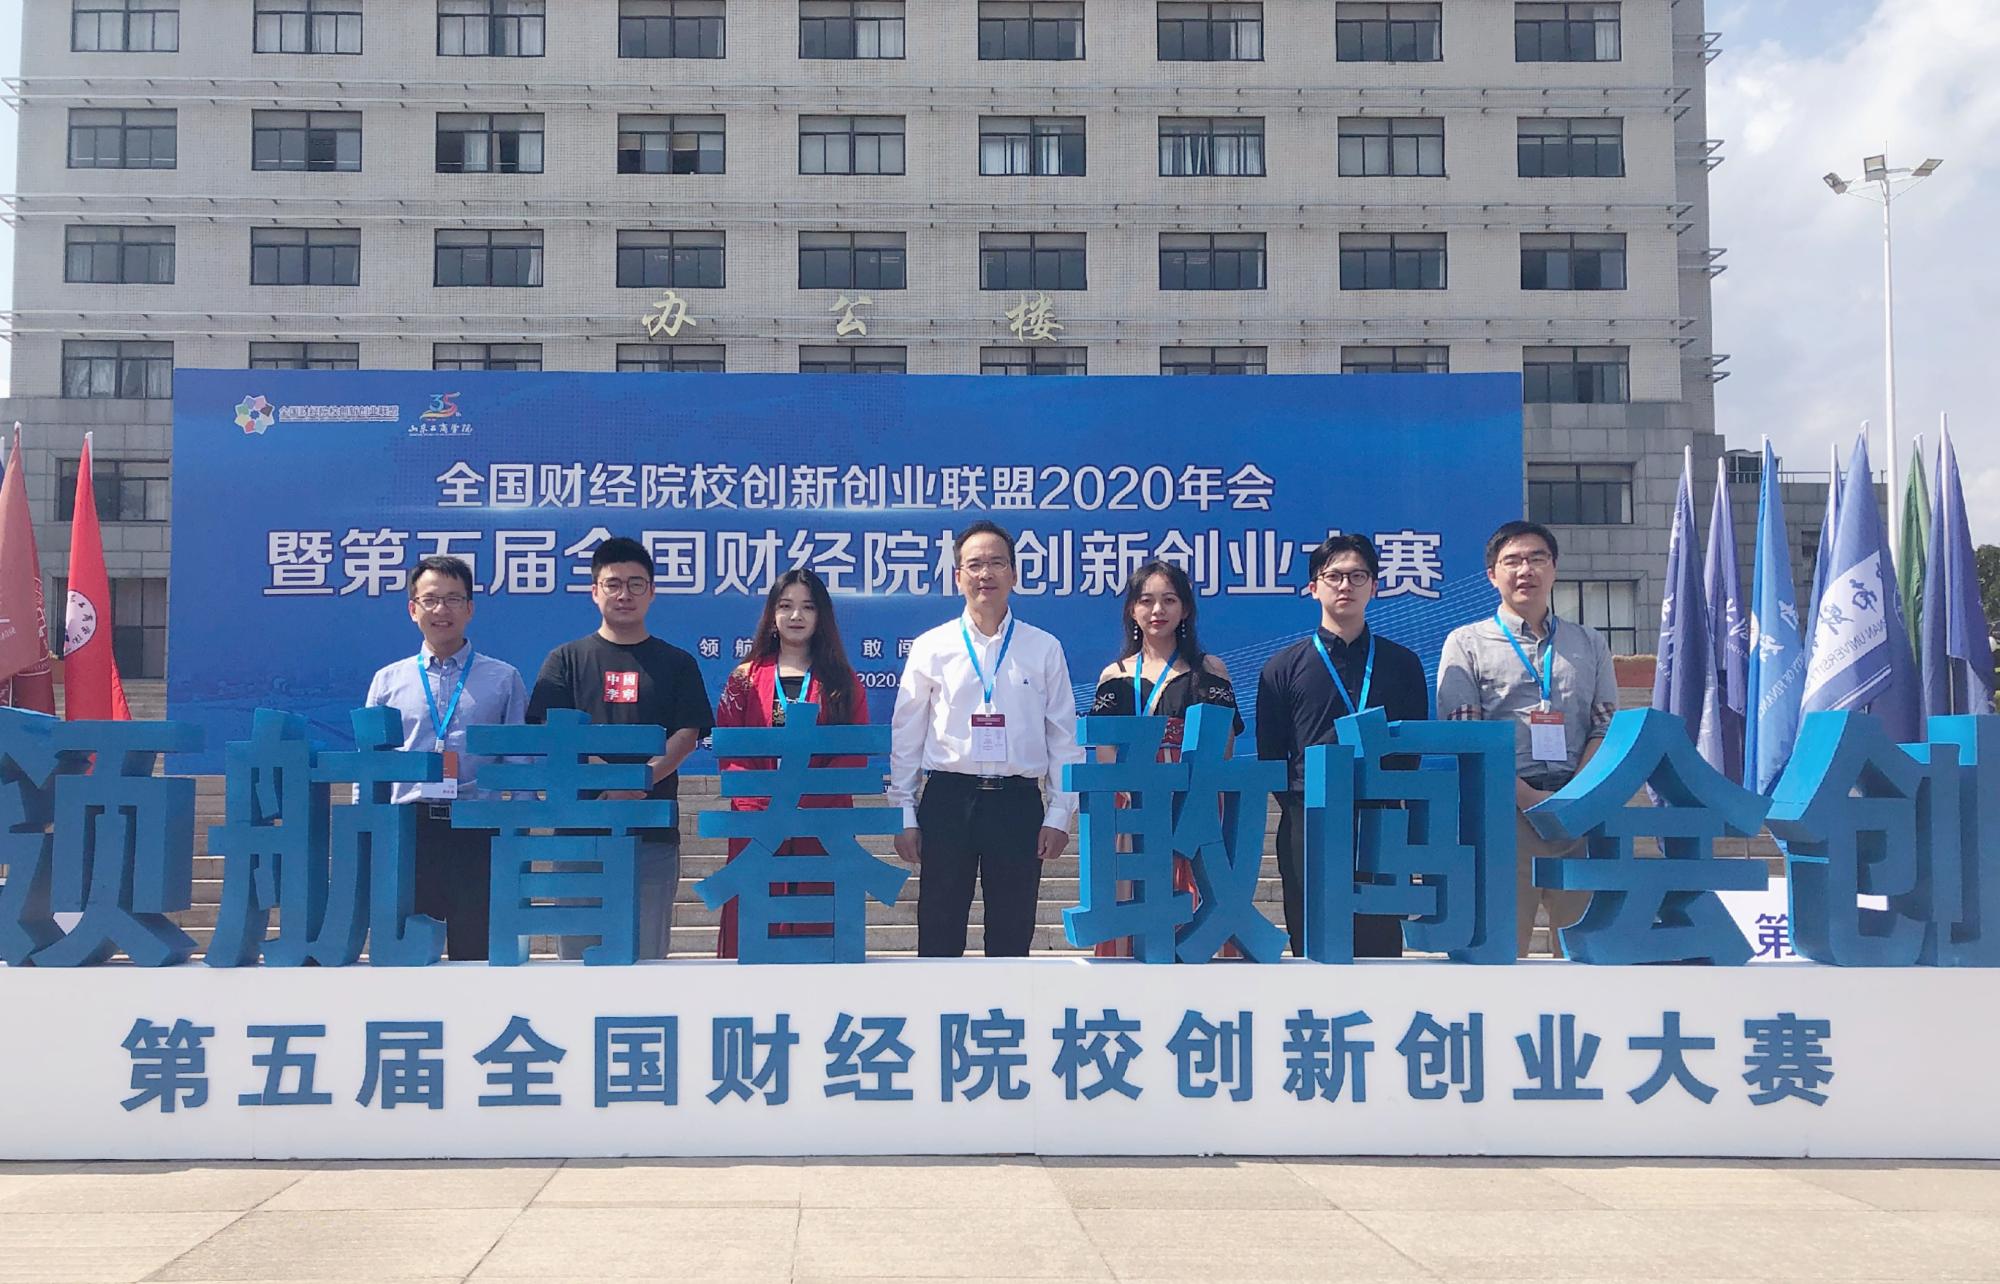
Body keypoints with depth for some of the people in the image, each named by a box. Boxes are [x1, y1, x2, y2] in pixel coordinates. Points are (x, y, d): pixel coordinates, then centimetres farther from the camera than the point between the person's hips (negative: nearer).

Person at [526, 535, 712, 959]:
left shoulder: (676, 663, 11)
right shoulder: (566, 659, 10)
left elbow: (687, 735, 2)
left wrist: (638, 781, -16)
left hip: (654, 829, 0)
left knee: (648, 952, 2)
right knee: (580, 949, 2)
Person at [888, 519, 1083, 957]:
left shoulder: (1044, 649, 6)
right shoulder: (931, 647, 5)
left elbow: (1064, 738, 6)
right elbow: (905, 736, 6)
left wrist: (1059, 814, 0)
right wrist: (905, 815, 2)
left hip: (1019, 802, 1)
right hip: (948, 800, 0)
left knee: (1013, 936, 8)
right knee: (939, 936, 4)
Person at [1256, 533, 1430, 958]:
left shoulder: (1403, 664, 13)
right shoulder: (1284, 667, 10)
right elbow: (1270, 756, 8)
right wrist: (1297, 808, -6)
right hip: (1307, 824, 0)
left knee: (1380, 946, 0)